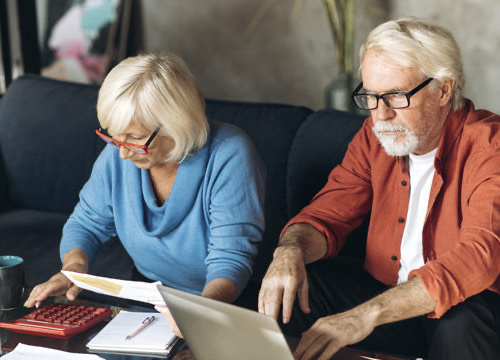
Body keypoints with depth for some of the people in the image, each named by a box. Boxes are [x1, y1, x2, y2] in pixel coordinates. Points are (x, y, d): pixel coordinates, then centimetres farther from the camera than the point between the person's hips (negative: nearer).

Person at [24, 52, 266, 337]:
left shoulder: (229, 156, -23)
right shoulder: (118, 156, -6)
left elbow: (231, 258, -25)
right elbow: (86, 224, 8)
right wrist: (74, 267, -15)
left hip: (225, 305, -5)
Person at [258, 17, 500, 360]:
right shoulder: (375, 136, 1)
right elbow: (326, 216, 5)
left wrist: (366, 314, -44)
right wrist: (290, 250, -22)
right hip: (386, 297, 5)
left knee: (462, 321, -38)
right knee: (286, 288, -13)